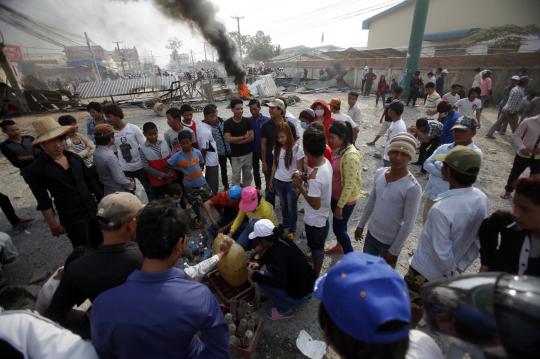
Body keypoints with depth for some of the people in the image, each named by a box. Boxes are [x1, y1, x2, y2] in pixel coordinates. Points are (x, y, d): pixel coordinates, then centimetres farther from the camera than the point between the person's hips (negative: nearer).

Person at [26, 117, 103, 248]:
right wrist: (53, 224, -4)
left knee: (100, 245, 17)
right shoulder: (36, 169, -11)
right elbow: (43, 201, -7)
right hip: (72, 219, -4)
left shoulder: (74, 158, -1)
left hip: (93, 209, 4)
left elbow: (91, 181, 8)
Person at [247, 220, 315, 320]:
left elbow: (280, 282, -37)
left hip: (301, 294, -8)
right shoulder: (281, 240, -6)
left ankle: (284, 310, 5)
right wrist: (259, 264, -1)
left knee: (261, 281, -11)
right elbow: (270, 252, 14)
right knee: (270, 263, 14)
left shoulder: (278, 254, -30)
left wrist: (255, 276, -26)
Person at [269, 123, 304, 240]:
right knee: (283, 205, 22)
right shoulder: (277, 148, 1)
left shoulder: (297, 148, -15)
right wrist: (271, 181, 11)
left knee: (292, 207, 11)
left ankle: (292, 229, 30)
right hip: (278, 182, 4)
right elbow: (274, 165, 9)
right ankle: (285, 223, 44)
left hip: (291, 183, -4)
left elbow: (300, 169, -11)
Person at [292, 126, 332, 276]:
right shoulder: (326, 162, -9)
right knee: (317, 245, 31)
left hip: (315, 220, -8)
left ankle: (316, 276, 39)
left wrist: (300, 186, -21)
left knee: (316, 248, 15)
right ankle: (316, 266, 55)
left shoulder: (315, 176, -37)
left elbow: (315, 204, -28)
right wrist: (305, 179, -5)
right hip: (322, 216, 9)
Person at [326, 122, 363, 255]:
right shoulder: (338, 149, 0)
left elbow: (349, 185, -26)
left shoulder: (351, 156, -28)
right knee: (338, 225, 25)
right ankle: (339, 246, 49)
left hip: (345, 200, -8)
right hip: (335, 195, 8)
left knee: (339, 229, 6)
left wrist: (340, 206, -20)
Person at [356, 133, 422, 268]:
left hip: (390, 242, -5)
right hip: (372, 233, 5)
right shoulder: (379, 173, -7)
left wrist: (394, 251, -13)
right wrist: (361, 225, 12)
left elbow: (408, 224, -19)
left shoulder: (412, 188, -25)